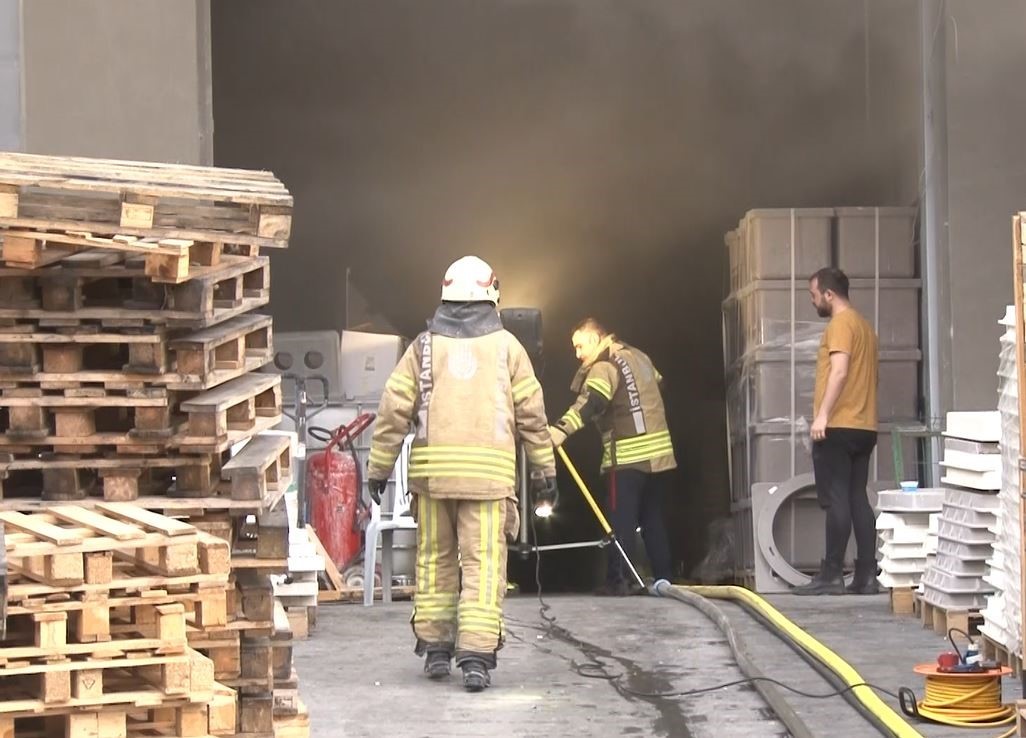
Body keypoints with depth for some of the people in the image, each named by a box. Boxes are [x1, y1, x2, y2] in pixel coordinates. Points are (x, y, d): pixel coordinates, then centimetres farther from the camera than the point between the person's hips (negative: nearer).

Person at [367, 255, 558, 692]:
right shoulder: (506, 347, 5)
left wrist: (379, 466, 10)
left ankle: (435, 648, 19)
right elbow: (531, 414, 7)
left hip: (432, 471, 2)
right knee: (483, 564, -2)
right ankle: (475, 656, -10)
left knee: (434, 560, 14)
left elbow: (394, 409, 4)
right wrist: (545, 471, 15)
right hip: (489, 473, -2)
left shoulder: (424, 346, 6)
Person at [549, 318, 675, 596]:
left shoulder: (605, 366, -11)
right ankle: (663, 579, 11)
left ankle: (618, 580, -9)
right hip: (660, 454, 8)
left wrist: (563, 428, -41)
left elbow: (591, 401, -28)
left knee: (621, 520, -5)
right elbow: (657, 382, 31)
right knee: (653, 519, 13)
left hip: (628, 458, -8)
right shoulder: (638, 356, 16)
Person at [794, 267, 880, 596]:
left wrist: (822, 415, -23)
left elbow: (840, 371, -20)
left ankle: (832, 575, -9)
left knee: (836, 501, -8)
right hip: (864, 428, 9)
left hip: (838, 427, -9)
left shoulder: (840, 324, -8)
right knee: (858, 500, 7)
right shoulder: (864, 326, 20)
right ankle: (866, 576, 4)